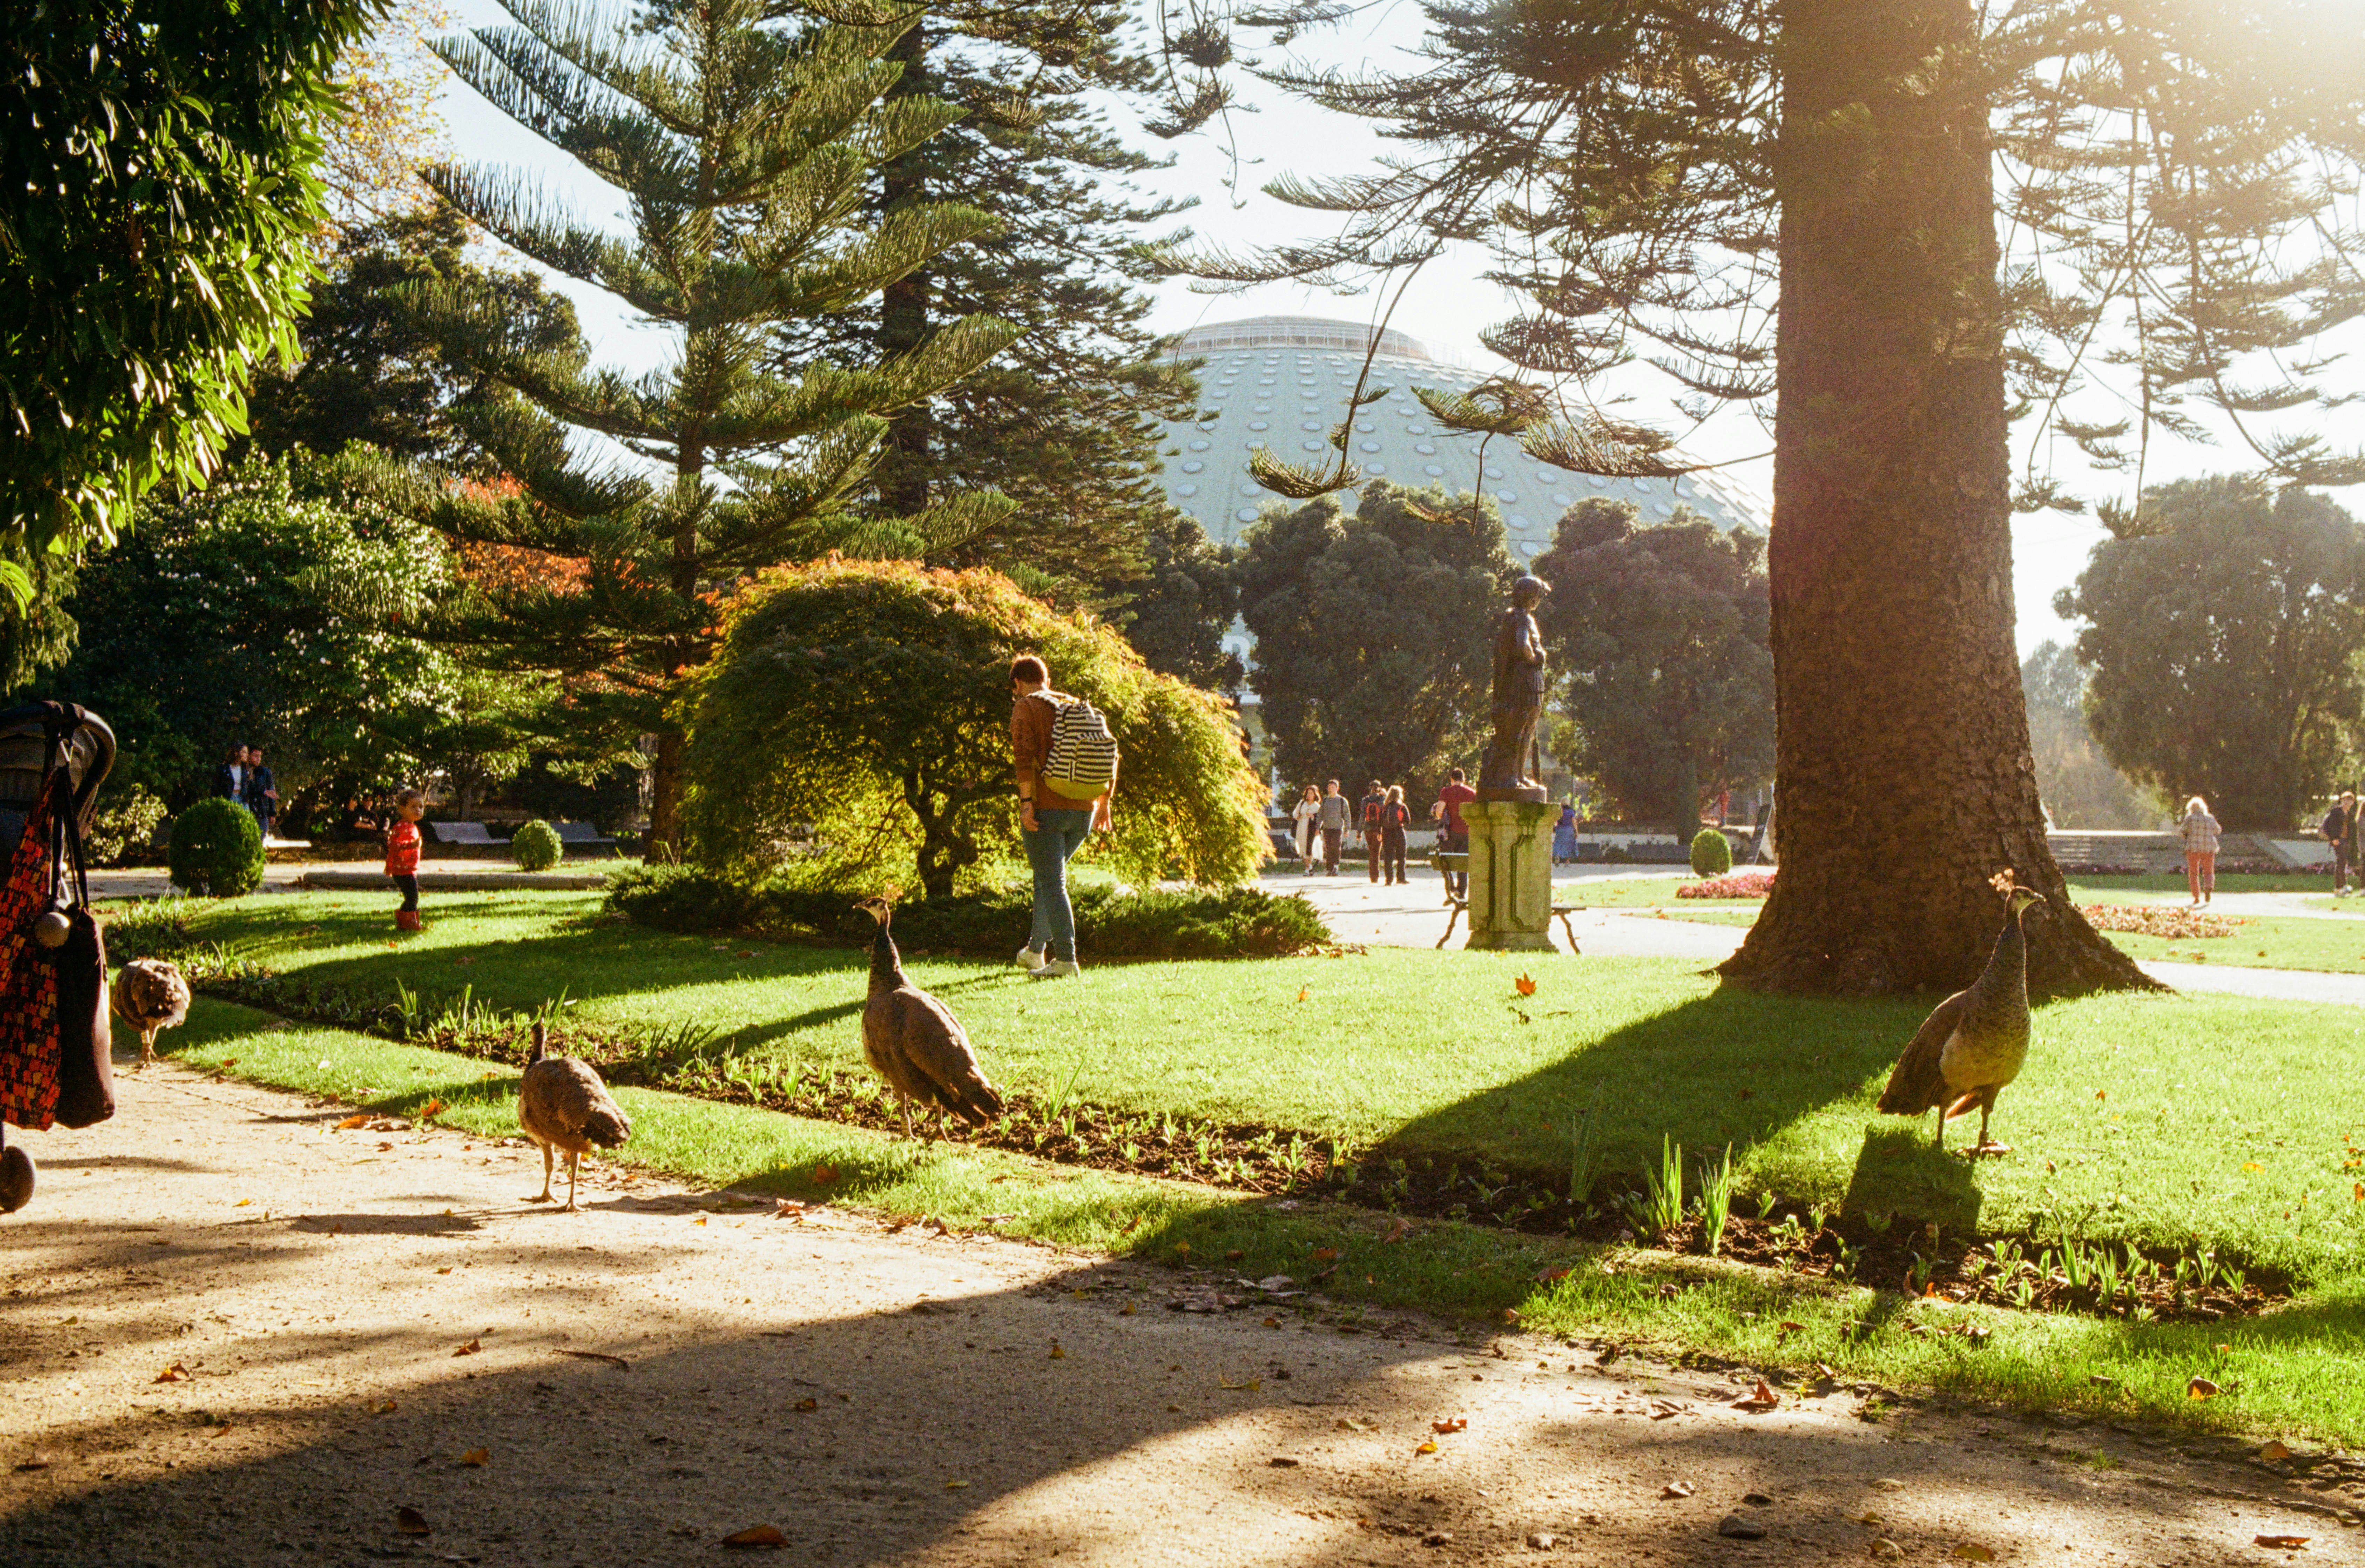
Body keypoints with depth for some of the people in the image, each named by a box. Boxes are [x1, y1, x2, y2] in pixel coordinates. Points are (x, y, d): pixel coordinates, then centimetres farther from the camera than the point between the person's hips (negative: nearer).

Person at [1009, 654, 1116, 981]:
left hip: (1045, 808, -6)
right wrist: (1105, 802, 19)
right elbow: (1111, 756, 14)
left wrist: (1027, 802, -18)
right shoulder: (1082, 707, 17)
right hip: (1083, 811, 6)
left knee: (1051, 883, -6)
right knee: (1049, 876, 21)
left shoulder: (1026, 707, -1)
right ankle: (1036, 950, 29)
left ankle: (1066, 960, -14)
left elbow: (1025, 755, -15)